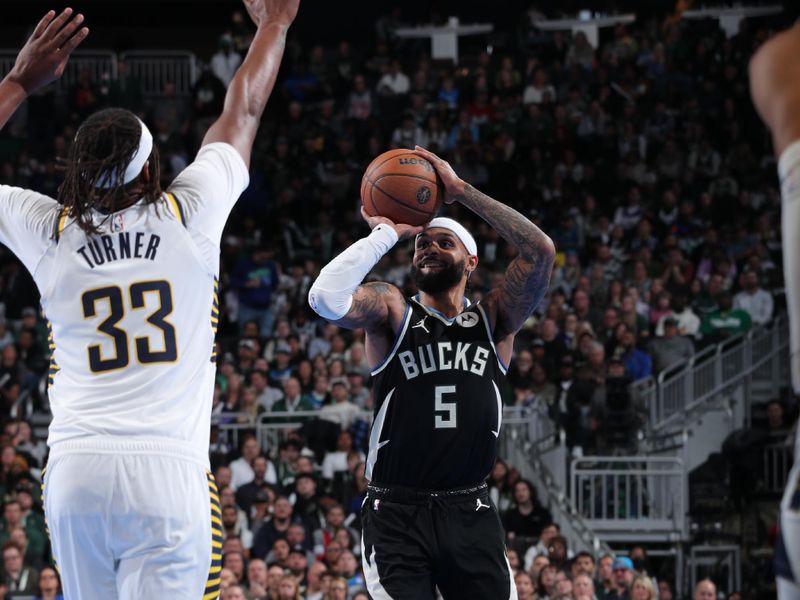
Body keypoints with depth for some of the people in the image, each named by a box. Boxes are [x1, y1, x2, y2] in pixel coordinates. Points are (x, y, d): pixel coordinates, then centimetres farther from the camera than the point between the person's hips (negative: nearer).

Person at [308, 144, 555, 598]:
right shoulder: (392, 311, 2)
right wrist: (386, 232, -6)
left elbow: (540, 250, -6)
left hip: (471, 512, 3)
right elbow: (326, 298, -18)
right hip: (397, 511, -2)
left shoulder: (494, 320, 8)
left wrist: (461, 191, -5)